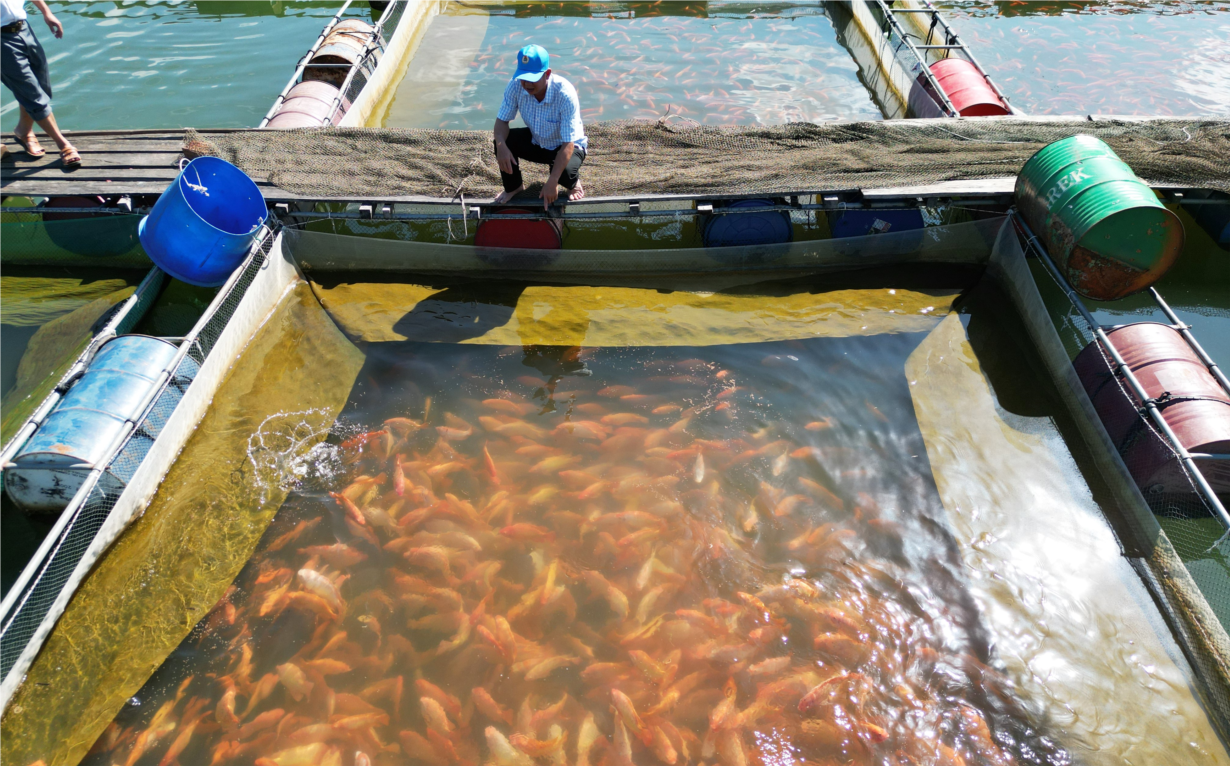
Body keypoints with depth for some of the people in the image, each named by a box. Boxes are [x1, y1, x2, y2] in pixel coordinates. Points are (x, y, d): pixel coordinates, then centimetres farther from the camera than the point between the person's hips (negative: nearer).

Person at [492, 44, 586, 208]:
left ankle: (574, 182, 3)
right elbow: (502, 119, -13)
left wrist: (552, 182, -41)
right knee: (504, 141, -21)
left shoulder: (565, 94, -34)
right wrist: (501, 146, -36)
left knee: (565, 172, -37)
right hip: (536, 142, 5)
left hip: (568, 146, -4)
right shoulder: (516, 85, -22)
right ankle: (514, 187, 6)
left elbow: (568, 144, -34)